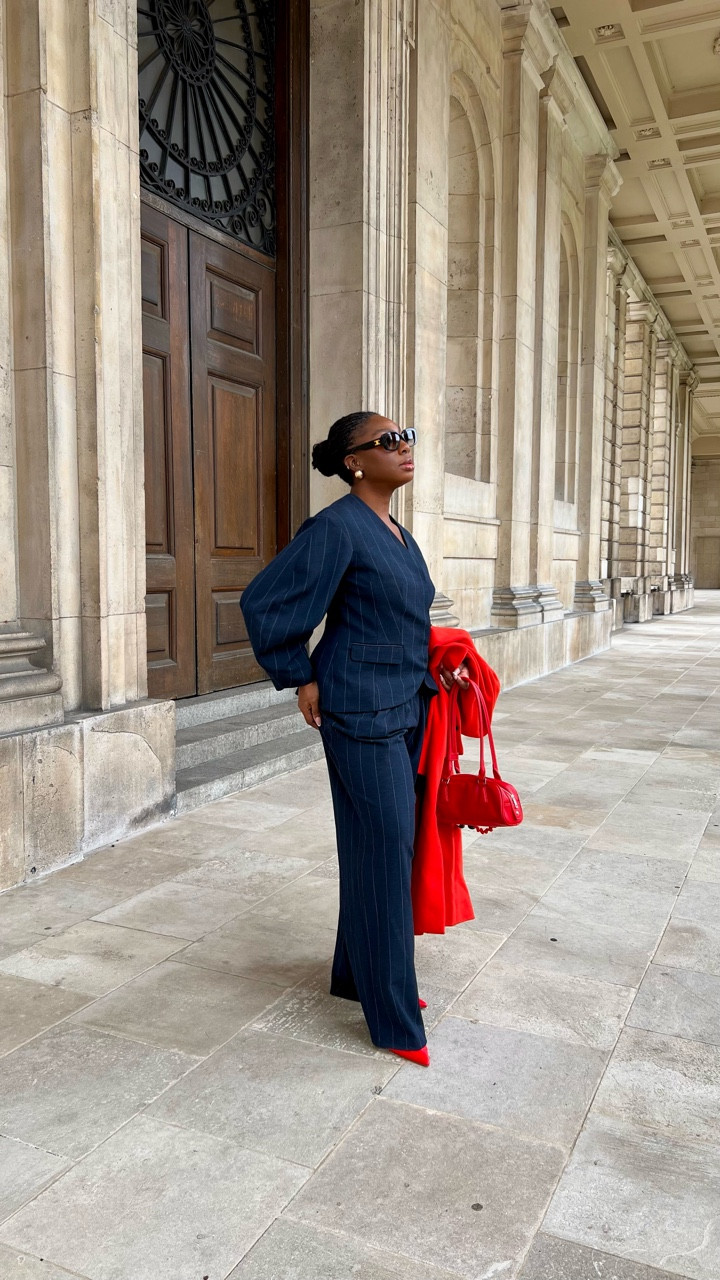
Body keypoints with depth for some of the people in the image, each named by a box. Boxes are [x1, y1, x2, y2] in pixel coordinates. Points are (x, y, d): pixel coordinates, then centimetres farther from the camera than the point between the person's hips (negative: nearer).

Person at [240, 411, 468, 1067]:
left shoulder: (397, 533, 12)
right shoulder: (336, 528, -15)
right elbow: (264, 603, -14)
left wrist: (433, 671, 12)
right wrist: (302, 679, -9)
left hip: (405, 709, 9)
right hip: (361, 715, -9)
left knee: (382, 846, 17)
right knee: (382, 853, -2)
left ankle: (357, 974, 34)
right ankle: (394, 1020, 11)